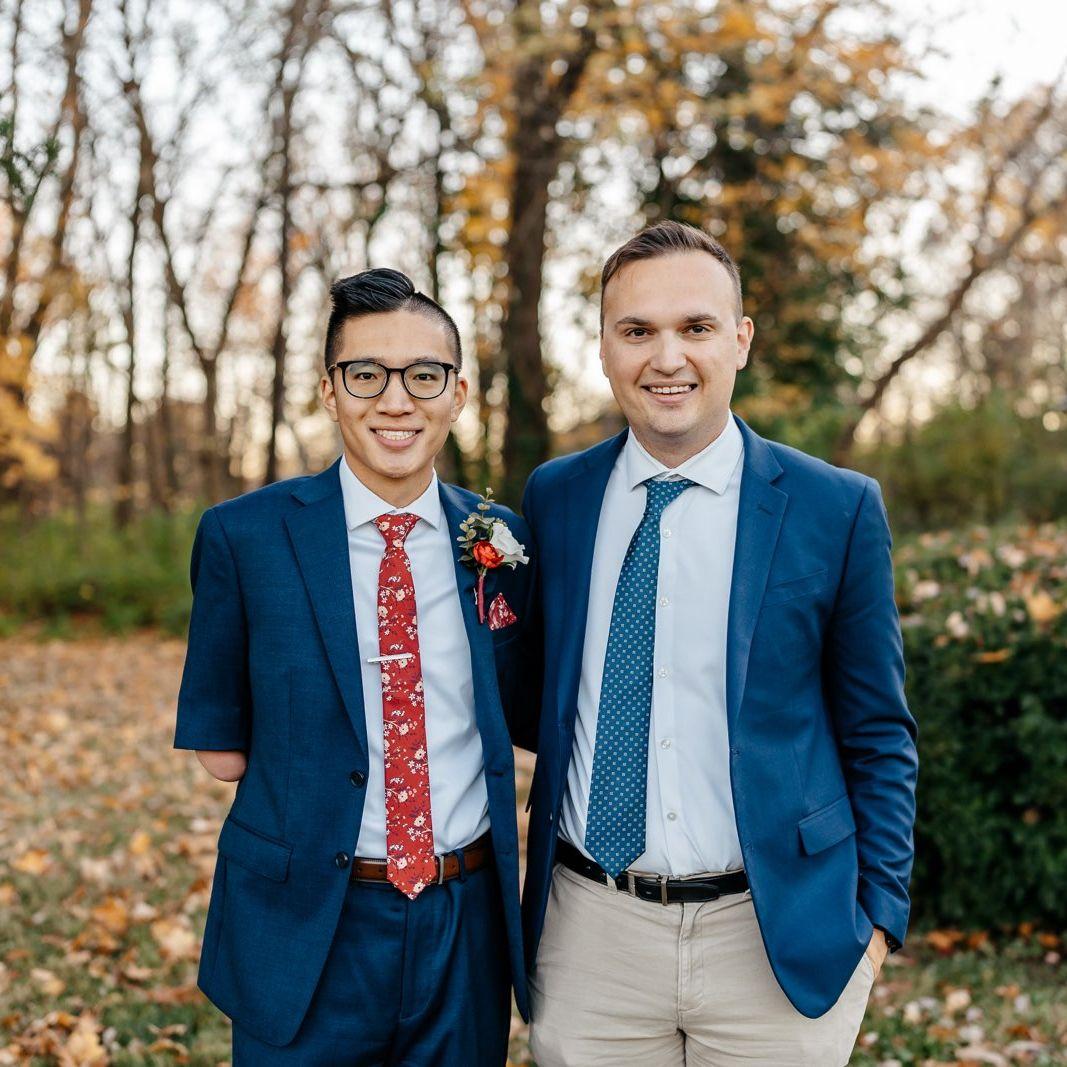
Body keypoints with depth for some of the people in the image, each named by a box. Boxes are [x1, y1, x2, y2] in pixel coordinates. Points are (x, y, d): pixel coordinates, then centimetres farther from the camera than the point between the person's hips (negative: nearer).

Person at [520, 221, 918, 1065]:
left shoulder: (839, 509, -5)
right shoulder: (553, 497, 3)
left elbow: (877, 735, 2)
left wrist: (880, 912, -1)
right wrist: (534, 883, 9)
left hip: (780, 935, -1)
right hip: (589, 932, 2)